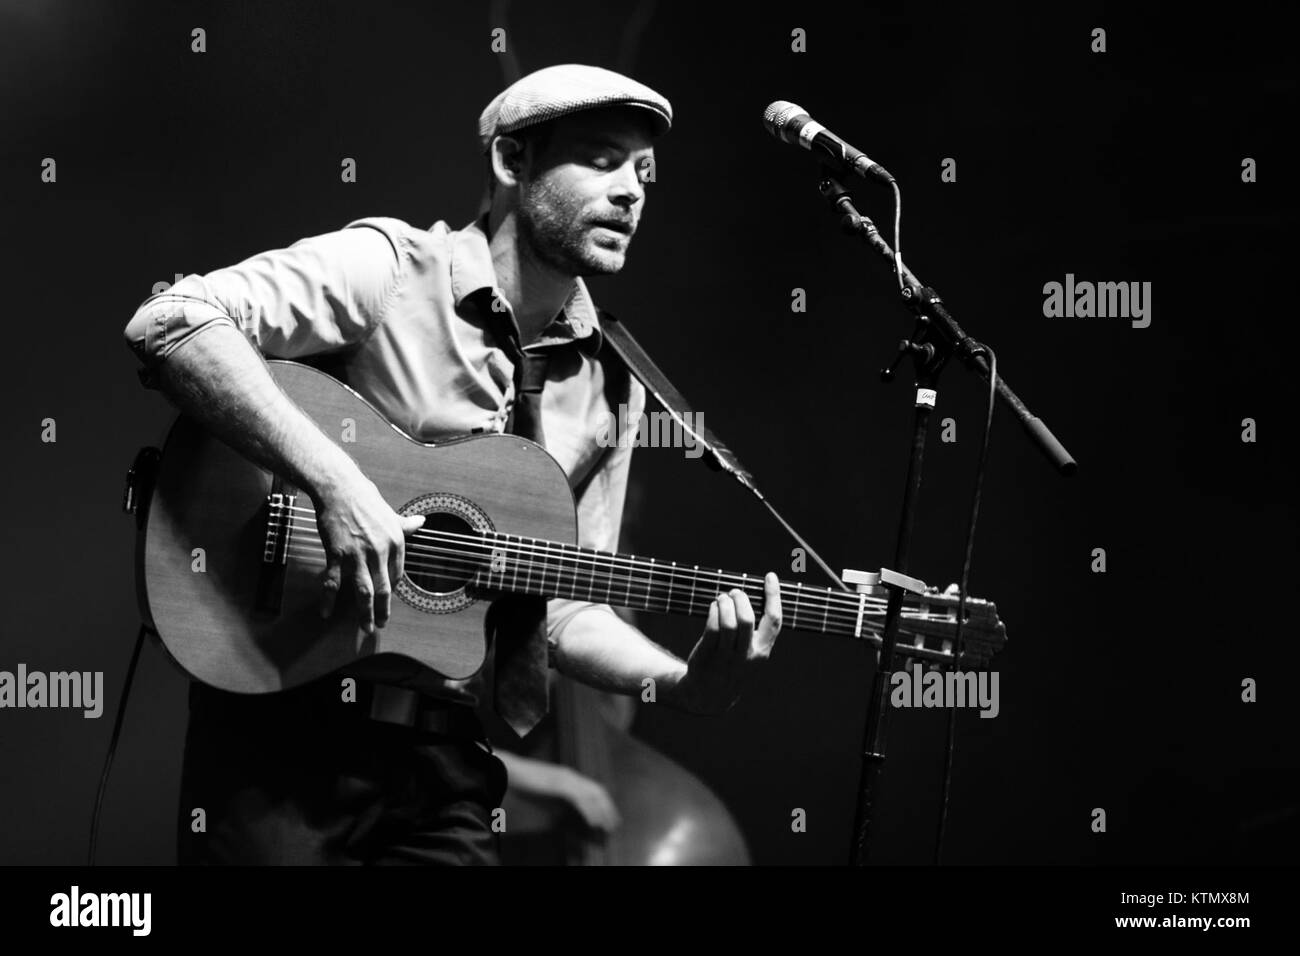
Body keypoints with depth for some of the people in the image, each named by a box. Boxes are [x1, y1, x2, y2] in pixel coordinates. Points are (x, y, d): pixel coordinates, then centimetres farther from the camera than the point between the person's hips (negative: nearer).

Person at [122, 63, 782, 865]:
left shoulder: (611, 385, 9)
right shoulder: (390, 268, -8)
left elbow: (565, 605, 11)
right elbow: (168, 323, -21)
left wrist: (688, 683, -8)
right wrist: (334, 482, -28)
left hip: (448, 756, 5)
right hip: (286, 725, -5)